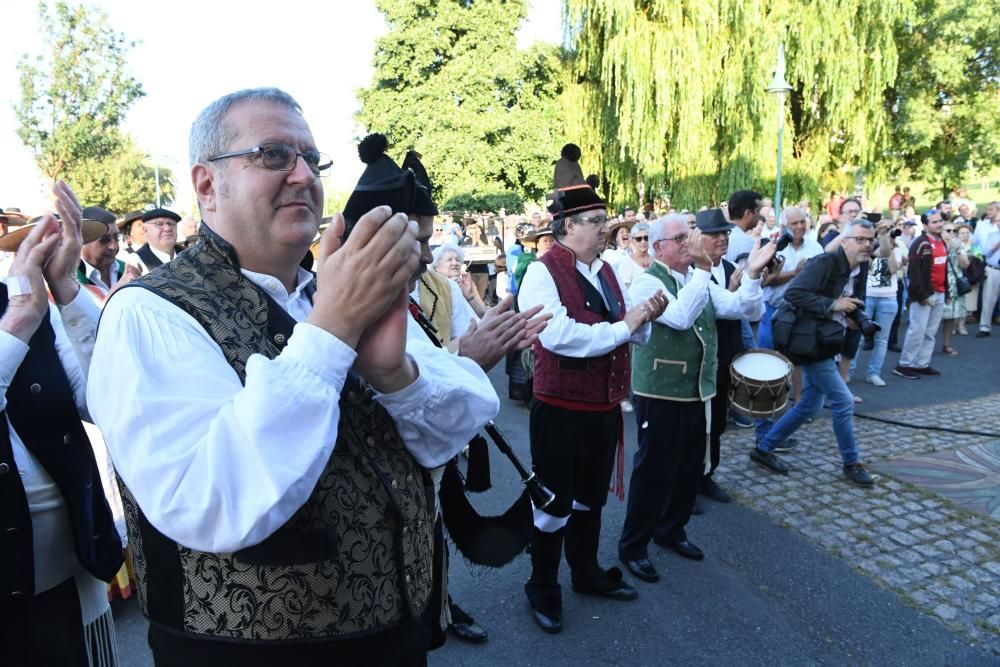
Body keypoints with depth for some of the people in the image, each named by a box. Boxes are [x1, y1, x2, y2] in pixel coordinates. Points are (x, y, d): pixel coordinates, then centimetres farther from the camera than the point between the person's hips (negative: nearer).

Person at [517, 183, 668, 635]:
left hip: (604, 406, 8)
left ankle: (587, 572, 42)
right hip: (560, 410, -7)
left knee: (592, 497, 22)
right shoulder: (542, 272, -16)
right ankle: (542, 588, 28)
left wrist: (644, 316, -8)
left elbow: (629, 331, 14)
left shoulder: (604, 270, 9)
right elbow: (560, 336, -29)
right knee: (555, 502, 7)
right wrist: (622, 326, -22)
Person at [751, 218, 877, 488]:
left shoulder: (861, 268, 7)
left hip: (826, 343, 9)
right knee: (844, 401, -4)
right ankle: (852, 463, 16)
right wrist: (832, 304, -25)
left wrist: (854, 316, 1)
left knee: (809, 405, 13)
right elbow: (792, 293, -28)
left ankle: (763, 449, 23)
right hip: (811, 343, -9)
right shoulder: (825, 262, -19)